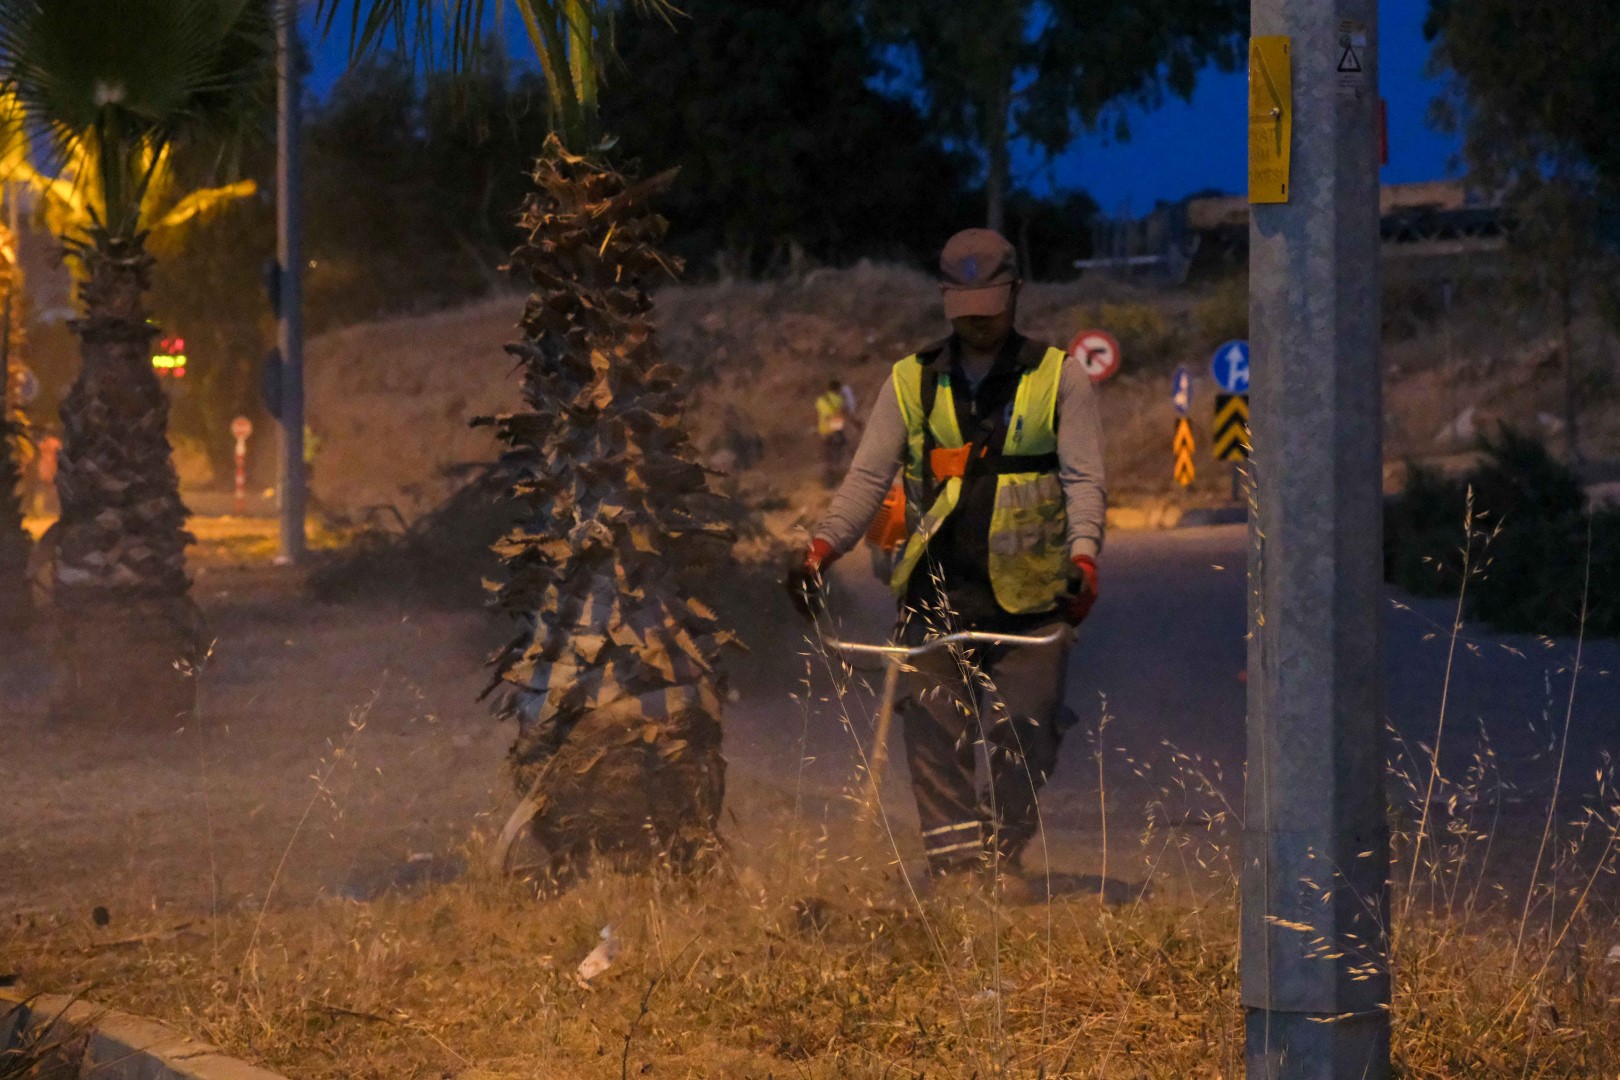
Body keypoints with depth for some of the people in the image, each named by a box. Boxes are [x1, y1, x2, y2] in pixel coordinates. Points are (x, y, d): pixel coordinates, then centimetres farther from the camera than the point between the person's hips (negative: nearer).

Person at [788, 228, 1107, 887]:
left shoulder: (1058, 377, 7)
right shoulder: (913, 382, 11)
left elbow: (1083, 478, 0)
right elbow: (869, 475, 6)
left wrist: (1083, 554, -19)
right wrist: (821, 548, -10)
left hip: (1028, 592, -1)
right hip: (935, 588, 1)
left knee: (1025, 731, -2)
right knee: (931, 722, -10)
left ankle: (1004, 852, 17)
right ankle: (953, 859, -9)